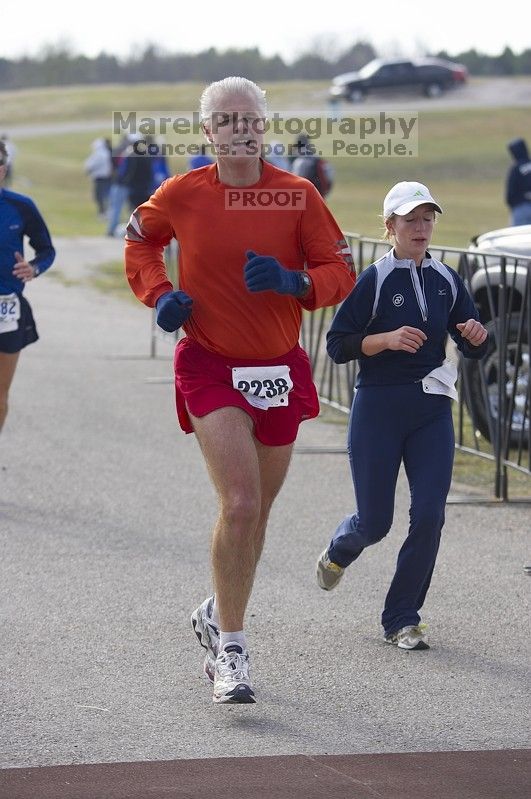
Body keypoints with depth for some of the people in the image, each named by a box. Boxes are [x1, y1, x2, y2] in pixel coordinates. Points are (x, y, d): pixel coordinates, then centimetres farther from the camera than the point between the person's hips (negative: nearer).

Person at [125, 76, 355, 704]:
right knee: (240, 504, -18)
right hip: (209, 365, -3)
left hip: (278, 368, 3)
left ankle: (218, 615, 37)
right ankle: (229, 650, -9)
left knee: (256, 512, 13)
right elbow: (140, 241, 16)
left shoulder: (297, 196, -3)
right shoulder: (183, 195, -4)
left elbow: (340, 274, -1)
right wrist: (158, 294, -1)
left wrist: (291, 281, -20)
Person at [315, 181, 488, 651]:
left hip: (432, 410, 3)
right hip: (378, 409, -3)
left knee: (429, 515, -7)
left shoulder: (447, 281, 7)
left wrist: (476, 336, -9)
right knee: (375, 520, 3)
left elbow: (473, 349, 14)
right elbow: (337, 345, -7)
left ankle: (402, 619, 5)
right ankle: (338, 552, 40)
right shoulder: (375, 281, -6)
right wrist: (387, 339, -21)